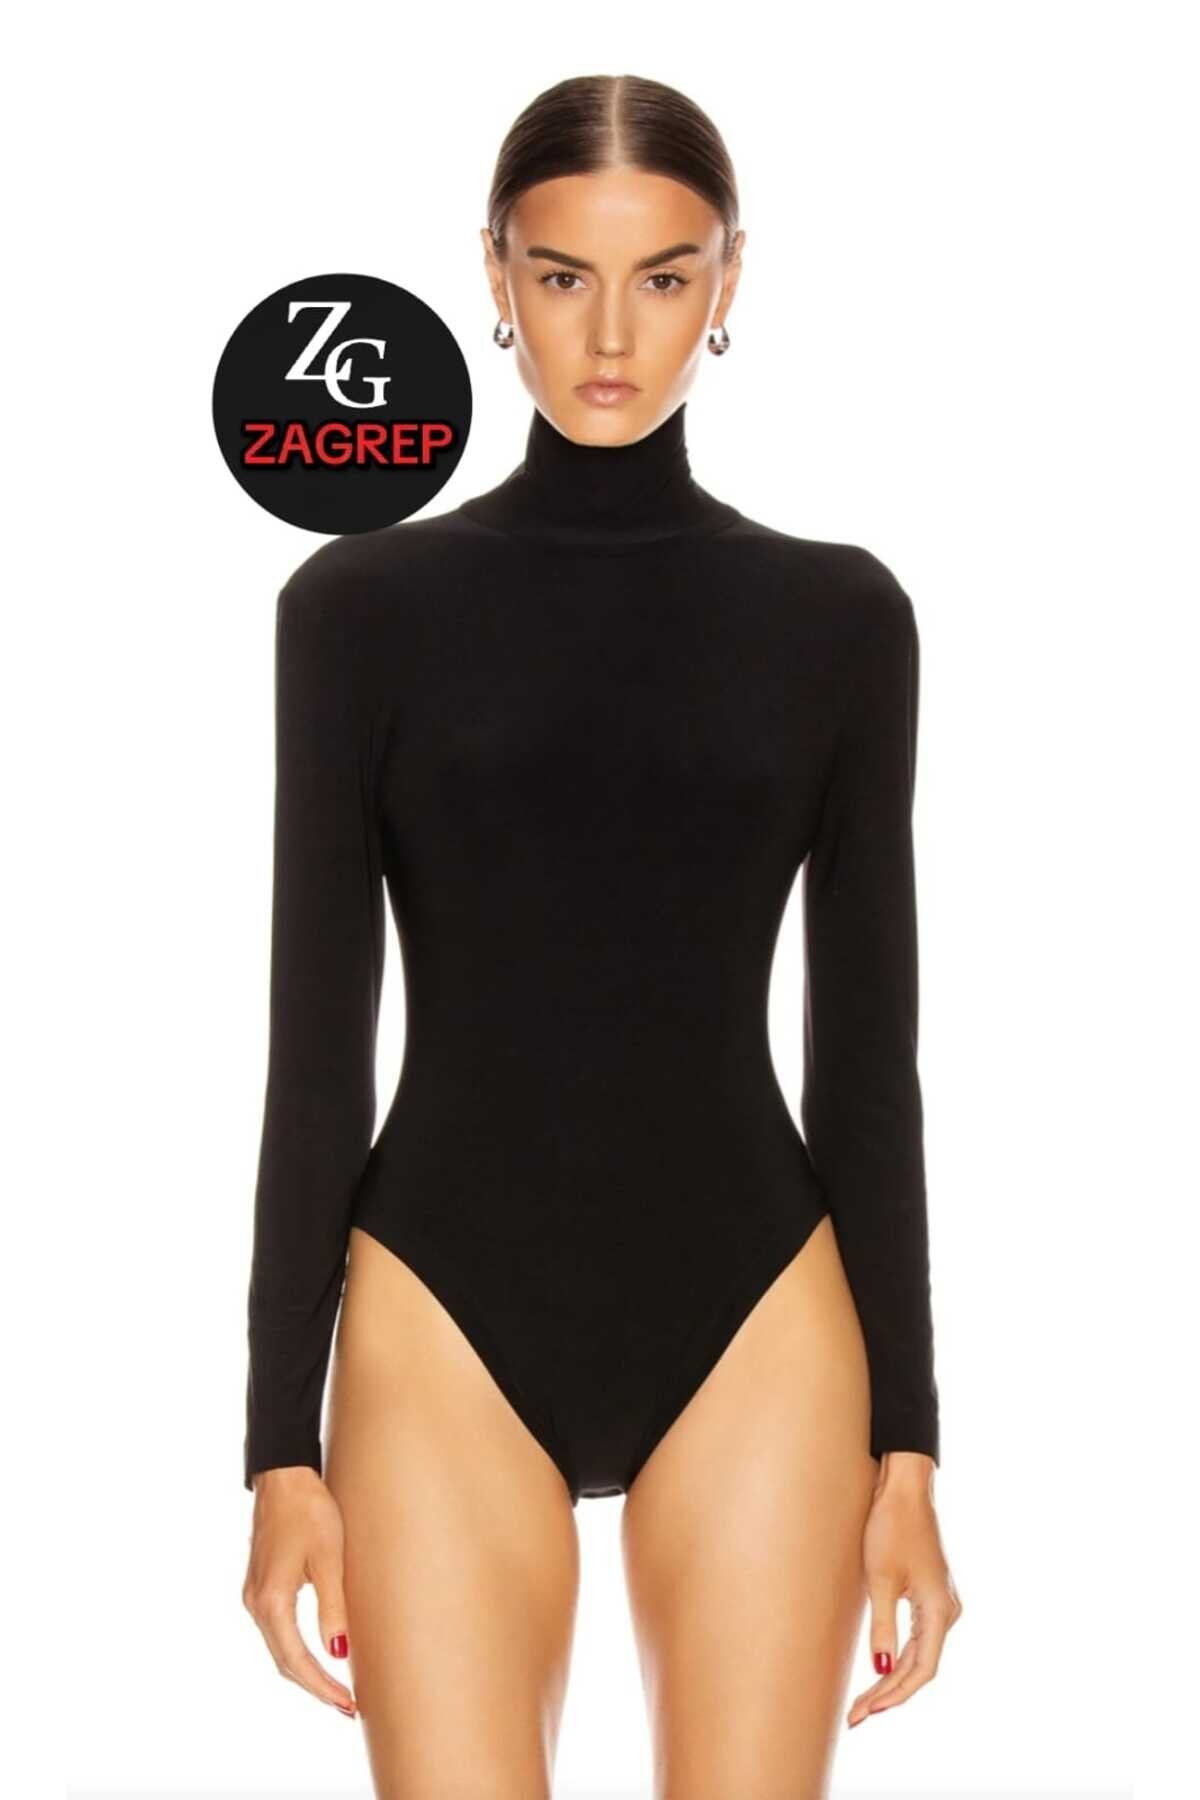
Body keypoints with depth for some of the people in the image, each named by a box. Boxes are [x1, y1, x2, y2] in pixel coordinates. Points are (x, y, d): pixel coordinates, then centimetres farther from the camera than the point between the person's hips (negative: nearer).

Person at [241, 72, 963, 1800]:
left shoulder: (839, 614, 3)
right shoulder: (363, 603, 1)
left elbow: (869, 1047, 4)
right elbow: (318, 1046, 1)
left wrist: (906, 1437, 2)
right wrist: (282, 1442, -2)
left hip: (754, 1325, 1)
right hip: (448, 1328, 0)